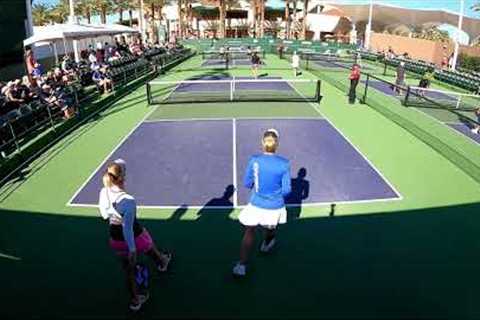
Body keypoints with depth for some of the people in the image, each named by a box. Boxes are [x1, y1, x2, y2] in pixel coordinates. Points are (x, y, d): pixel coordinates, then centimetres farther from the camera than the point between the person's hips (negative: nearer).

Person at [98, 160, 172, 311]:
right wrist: (132, 249, -21)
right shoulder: (128, 200, -36)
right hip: (135, 238, -4)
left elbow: (104, 215, 2)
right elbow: (127, 229, -31)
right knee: (151, 249, 32)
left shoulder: (103, 193, -16)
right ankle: (162, 262, 66)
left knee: (129, 270, 23)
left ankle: (135, 300, 42)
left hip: (116, 240, 4)